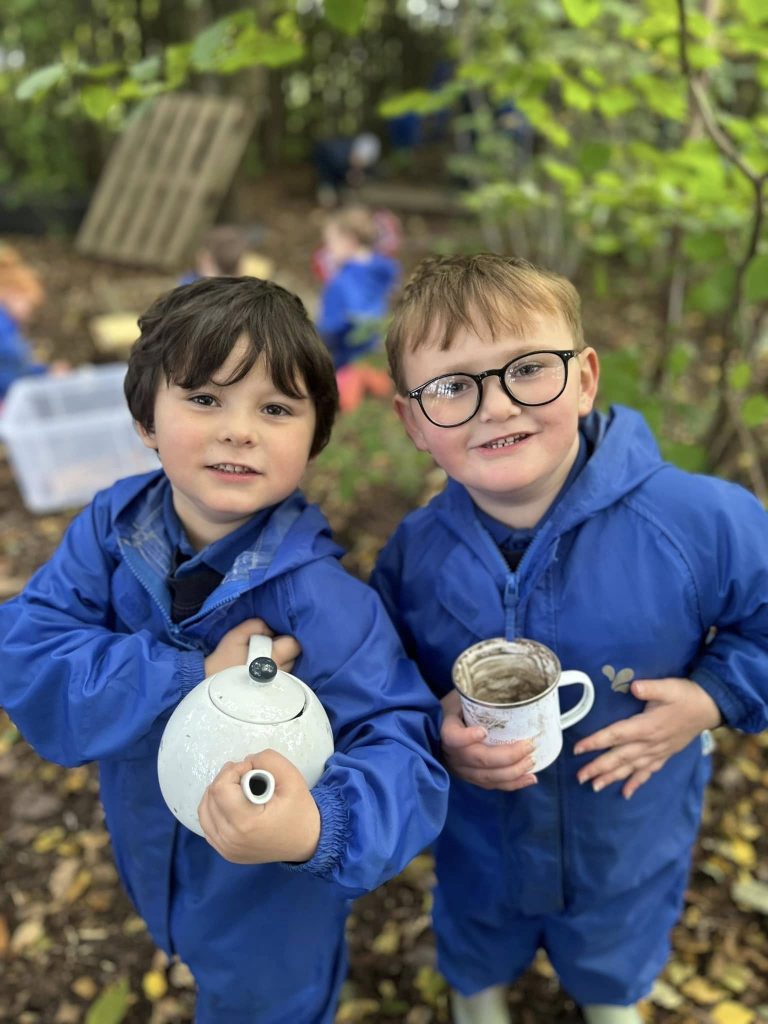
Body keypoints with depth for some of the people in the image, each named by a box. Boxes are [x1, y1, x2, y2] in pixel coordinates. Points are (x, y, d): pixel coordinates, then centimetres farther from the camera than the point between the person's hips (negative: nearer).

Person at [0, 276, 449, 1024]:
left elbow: (399, 746, -33)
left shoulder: (320, 601, -33)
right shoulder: (112, 527, -19)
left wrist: (317, 830, -55)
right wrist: (196, 678, -37)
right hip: (150, 856, 5)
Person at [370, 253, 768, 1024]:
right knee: (476, 946, 35)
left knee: (616, 961, 35)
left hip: (631, 840, 0)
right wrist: (436, 730, -26)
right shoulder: (413, 555, -23)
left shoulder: (702, 523, -30)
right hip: (479, 845, 1)